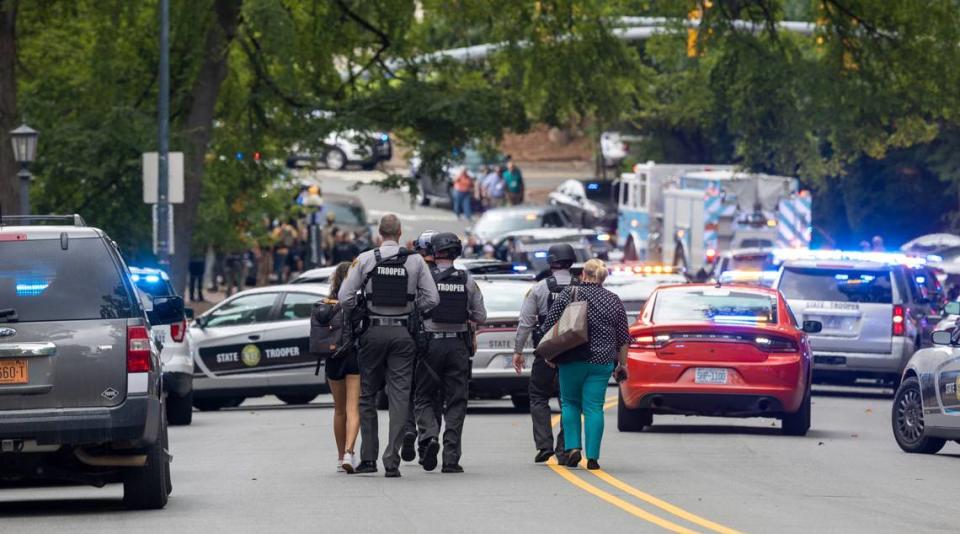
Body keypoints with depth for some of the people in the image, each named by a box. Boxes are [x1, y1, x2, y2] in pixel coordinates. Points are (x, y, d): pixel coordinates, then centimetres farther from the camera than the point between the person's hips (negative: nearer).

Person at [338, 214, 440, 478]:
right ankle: (392, 460, -6)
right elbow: (432, 298, -2)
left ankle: (368, 457, 10)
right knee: (399, 397, 1)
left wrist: (358, 314, 11)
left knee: (367, 395, 11)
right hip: (403, 333, 0)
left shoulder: (365, 259, -3)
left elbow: (345, 297, -7)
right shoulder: (415, 261, 0)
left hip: (373, 332, 0)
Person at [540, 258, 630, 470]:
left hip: (572, 360, -1)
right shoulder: (614, 301, 5)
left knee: (570, 403, 15)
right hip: (602, 362, 1)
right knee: (594, 407, 2)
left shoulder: (569, 294, -2)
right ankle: (592, 457, -3)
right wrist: (622, 364, 16)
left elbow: (549, 324, -3)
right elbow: (623, 338, 8)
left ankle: (573, 447, 1)